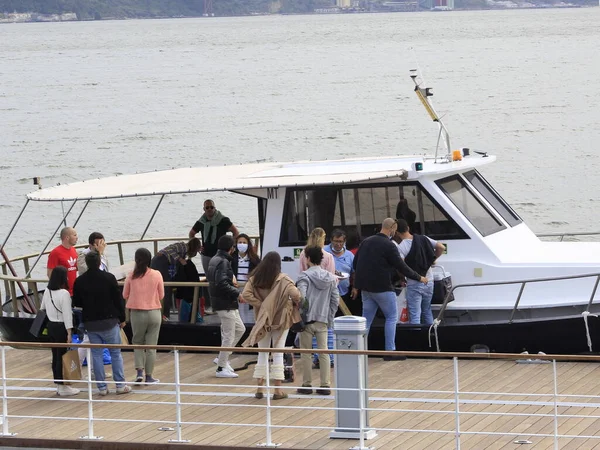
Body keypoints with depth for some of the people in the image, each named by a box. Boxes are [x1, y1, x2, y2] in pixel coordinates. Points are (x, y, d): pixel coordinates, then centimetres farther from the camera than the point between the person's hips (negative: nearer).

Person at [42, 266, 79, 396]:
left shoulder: (47, 292, 4)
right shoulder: (64, 294, -17)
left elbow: (43, 309, 14)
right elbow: (67, 314, -17)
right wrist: (69, 332, -15)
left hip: (50, 326, 7)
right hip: (61, 327, -7)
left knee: (55, 356, 13)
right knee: (62, 356, -1)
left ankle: (58, 384, 20)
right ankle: (62, 387, 4)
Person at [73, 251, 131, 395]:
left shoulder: (79, 281, -4)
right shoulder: (109, 278, -10)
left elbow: (76, 303, 4)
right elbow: (118, 299, -7)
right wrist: (122, 318, 4)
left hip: (90, 323, 2)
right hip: (109, 321, -2)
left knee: (96, 354, 8)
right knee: (115, 353, 7)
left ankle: (102, 387, 8)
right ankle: (120, 385, 7)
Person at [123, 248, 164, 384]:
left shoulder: (131, 276, -7)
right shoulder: (156, 275, -8)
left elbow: (125, 295, 3)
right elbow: (161, 295, 1)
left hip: (137, 313, 1)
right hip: (154, 313, -1)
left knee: (137, 342, 18)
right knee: (151, 345, 8)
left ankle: (139, 371, 4)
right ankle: (149, 376, 12)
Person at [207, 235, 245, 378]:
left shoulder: (214, 259, 12)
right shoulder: (223, 262, -18)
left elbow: (210, 278, 22)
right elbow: (222, 283, -28)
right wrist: (237, 294, -22)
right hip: (226, 303, -10)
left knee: (240, 329, 19)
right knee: (229, 336, -3)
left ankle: (223, 358, 20)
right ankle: (222, 368, 3)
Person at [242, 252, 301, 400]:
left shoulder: (255, 279, -3)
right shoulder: (282, 279, -12)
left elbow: (246, 294, -12)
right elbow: (295, 294, -22)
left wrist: (260, 305, -7)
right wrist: (296, 303, -2)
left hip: (263, 320, 2)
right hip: (281, 319, -2)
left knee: (262, 354, 11)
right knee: (278, 354, 3)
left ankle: (259, 388, 9)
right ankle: (278, 390, 2)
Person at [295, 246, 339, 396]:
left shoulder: (304, 276, -9)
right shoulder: (330, 278, 6)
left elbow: (301, 297, -20)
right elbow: (335, 300, 6)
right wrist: (329, 317, 14)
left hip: (307, 320, -4)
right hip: (323, 321, 4)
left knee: (306, 353, 6)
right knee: (324, 352, 6)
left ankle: (307, 384, 9)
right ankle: (325, 385, 5)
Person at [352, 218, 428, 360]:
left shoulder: (366, 242, 10)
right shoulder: (389, 245, -13)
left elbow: (356, 263, 14)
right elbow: (401, 267, -11)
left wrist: (357, 286, 20)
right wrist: (419, 278, 2)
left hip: (366, 288, 7)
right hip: (382, 288, -7)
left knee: (367, 319, 11)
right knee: (392, 317, 3)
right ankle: (390, 351, -1)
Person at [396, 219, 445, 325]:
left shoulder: (401, 247, -15)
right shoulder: (423, 239, 2)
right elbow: (441, 247, 2)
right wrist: (433, 260, 15)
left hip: (414, 285, -6)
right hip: (429, 282, 6)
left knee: (415, 316, -4)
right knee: (427, 312, 20)